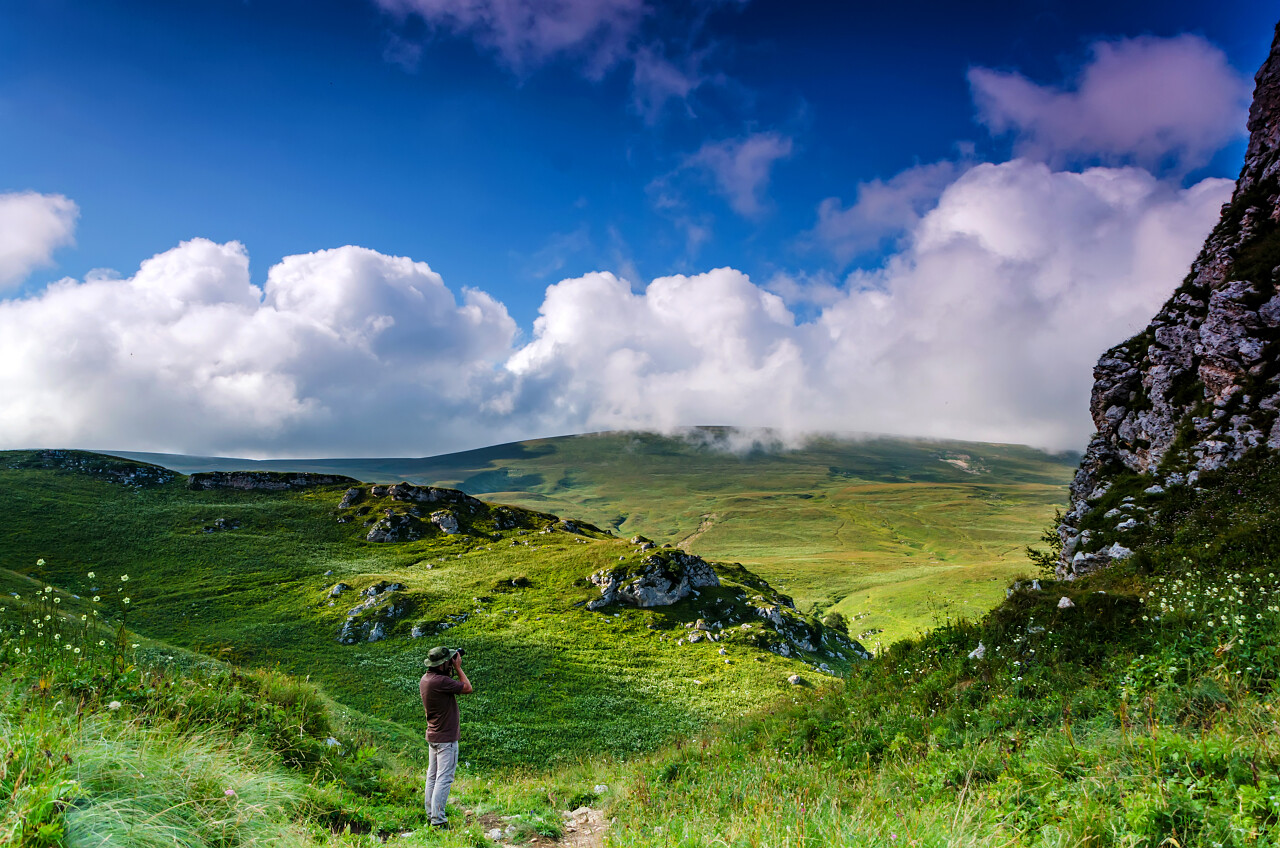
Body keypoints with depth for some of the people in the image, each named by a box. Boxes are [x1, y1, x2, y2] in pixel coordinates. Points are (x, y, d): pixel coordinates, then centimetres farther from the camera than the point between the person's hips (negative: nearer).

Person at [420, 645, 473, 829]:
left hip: (432, 736, 10)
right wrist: (458, 668, -9)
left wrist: (454, 669, 7)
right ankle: (438, 820, -4)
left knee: (432, 777, 16)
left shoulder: (425, 679, 3)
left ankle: (431, 814, 24)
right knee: (444, 779, -5)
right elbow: (468, 688, -17)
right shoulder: (440, 681, -26)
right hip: (446, 738, -10)